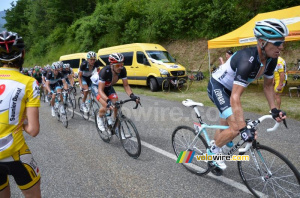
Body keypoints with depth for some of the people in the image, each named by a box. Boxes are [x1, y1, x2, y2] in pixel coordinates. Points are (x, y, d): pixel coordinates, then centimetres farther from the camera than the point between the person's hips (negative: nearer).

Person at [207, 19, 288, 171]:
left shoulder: (271, 59, -10)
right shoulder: (248, 60, -36)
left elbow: (268, 85, 6)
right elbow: (235, 98, -40)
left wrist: (274, 109, -4)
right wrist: (243, 129, -42)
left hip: (229, 88, 8)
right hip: (217, 86, -8)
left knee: (225, 125, 18)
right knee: (235, 127, -18)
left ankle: (214, 145, 43)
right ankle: (213, 152, 5)